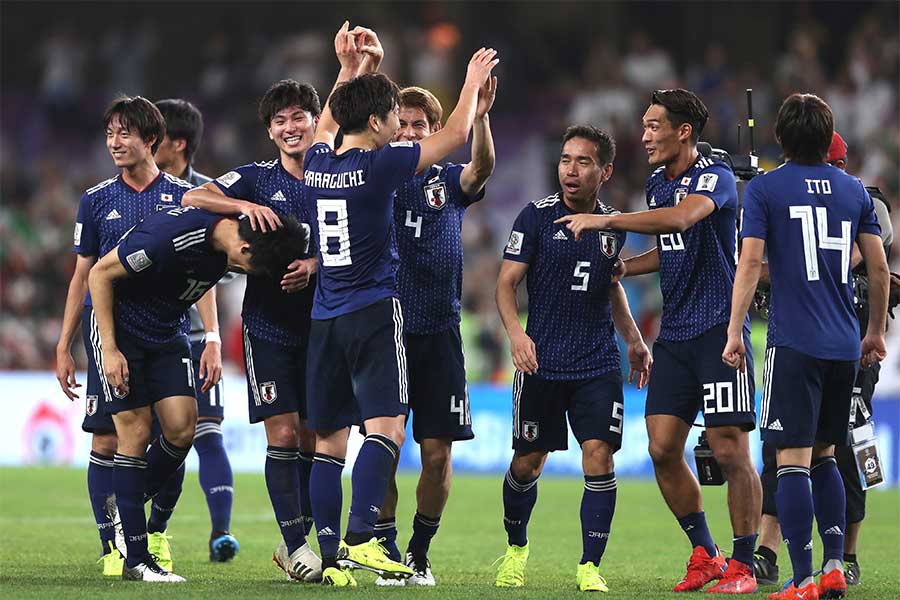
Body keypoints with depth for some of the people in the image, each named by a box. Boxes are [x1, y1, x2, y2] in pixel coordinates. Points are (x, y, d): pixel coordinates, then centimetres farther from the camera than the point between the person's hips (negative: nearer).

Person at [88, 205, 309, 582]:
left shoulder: (227, 242, -12)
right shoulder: (169, 236, -33)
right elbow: (100, 273, -22)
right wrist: (110, 350, -21)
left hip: (168, 332, 7)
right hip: (119, 326, -6)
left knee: (182, 430, -6)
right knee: (136, 431, -10)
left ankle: (126, 507, 18)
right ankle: (136, 561, -6)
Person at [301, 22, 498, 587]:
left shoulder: (318, 164, 7)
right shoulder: (378, 166, -9)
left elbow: (327, 127, 33)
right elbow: (454, 135, -1)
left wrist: (348, 69, 38)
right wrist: (473, 82, 13)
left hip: (324, 320, 7)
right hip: (375, 312, -7)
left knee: (329, 440, 7)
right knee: (386, 426, -13)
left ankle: (331, 557, 3)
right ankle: (360, 538, -28)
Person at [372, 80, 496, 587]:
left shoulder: (449, 182, 5)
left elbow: (482, 168, -15)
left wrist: (480, 117, -34)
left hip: (438, 334, 1)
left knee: (438, 451, 0)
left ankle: (420, 552, 16)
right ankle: (387, 551, 7)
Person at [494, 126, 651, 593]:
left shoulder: (612, 226, 8)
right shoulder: (536, 216, -4)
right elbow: (506, 282, -5)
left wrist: (633, 339, 18)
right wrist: (515, 332, -21)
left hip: (598, 365, 2)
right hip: (541, 362, -2)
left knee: (599, 457, -11)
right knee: (527, 462, 6)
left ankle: (590, 567, -4)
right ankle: (516, 547, 32)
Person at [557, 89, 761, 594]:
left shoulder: (715, 177, -11)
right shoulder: (658, 184, 15)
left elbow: (683, 217, -31)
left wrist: (606, 221, -29)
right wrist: (626, 267, 11)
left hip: (718, 328, -8)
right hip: (675, 334, 8)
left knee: (730, 451, -8)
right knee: (663, 448, 2)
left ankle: (744, 566, 1)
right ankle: (705, 554, 15)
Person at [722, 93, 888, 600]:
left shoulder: (765, 188, -2)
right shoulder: (854, 190, 11)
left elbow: (751, 262, -9)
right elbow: (879, 268, 12)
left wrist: (735, 332, -6)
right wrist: (876, 332, 23)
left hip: (794, 343, -5)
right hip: (845, 345, 5)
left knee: (793, 459, -5)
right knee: (825, 457, 17)